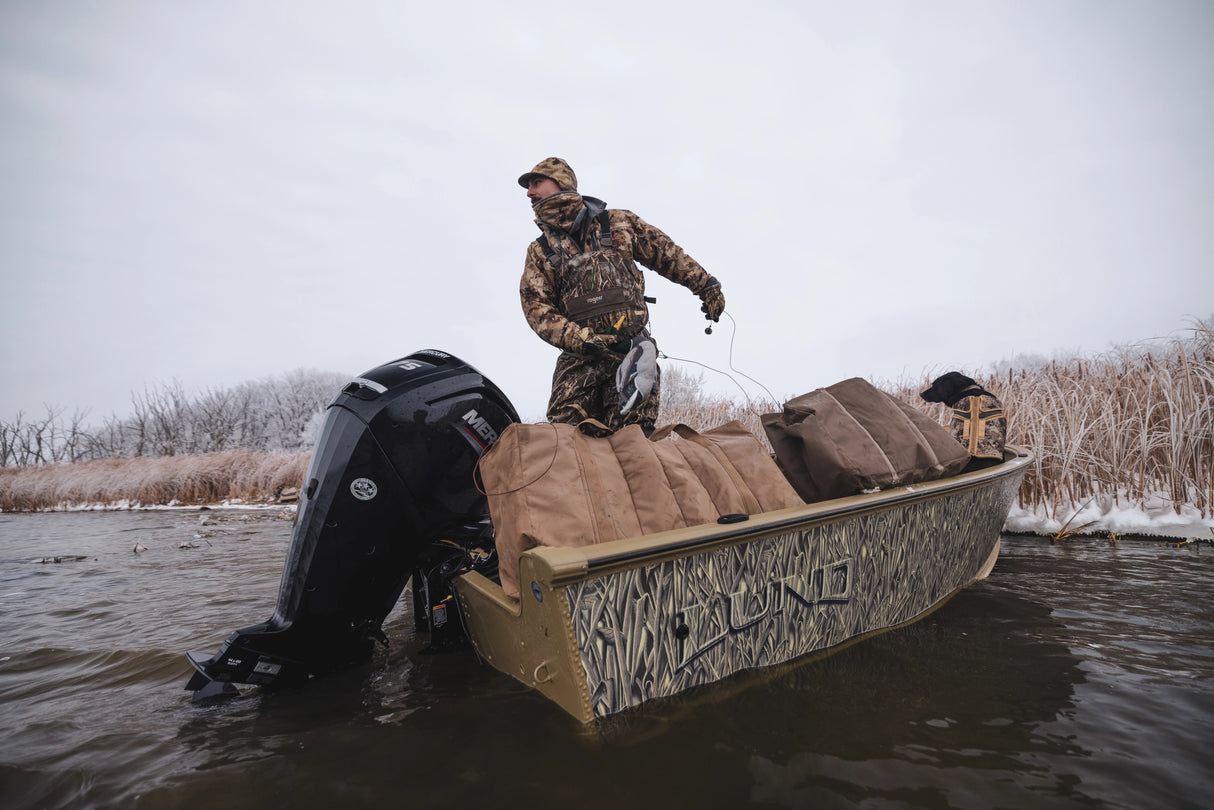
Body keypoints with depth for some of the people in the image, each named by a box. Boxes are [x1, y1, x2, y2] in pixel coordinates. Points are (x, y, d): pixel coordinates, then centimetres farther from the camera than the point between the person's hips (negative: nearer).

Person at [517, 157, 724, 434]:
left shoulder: (618, 223, 13)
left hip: (632, 348, -1)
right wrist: (583, 339, -12)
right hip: (578, 358, 1)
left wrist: (706, 284, 18)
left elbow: (667, 253, 21)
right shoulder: (539, 252, 14)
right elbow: (536, 308, 2)